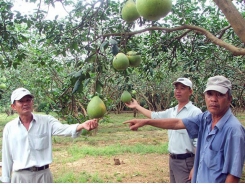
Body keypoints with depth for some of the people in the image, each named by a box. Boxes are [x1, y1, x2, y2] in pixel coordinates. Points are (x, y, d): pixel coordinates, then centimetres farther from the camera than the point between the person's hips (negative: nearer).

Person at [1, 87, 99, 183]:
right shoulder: (9, 128, 1)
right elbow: (7, 157, 7)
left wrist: (82, 126, -43)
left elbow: (63, 129, -23)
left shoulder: (46, 121, -4)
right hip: (20, 176, 1)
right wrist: (6, 180, 9)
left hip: (43, 174, -1)